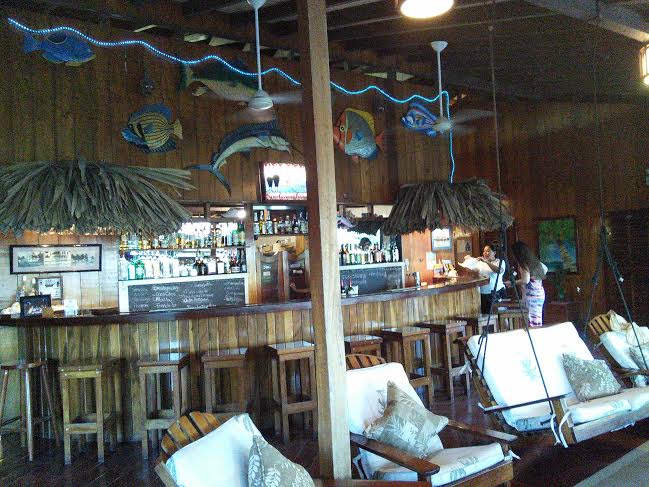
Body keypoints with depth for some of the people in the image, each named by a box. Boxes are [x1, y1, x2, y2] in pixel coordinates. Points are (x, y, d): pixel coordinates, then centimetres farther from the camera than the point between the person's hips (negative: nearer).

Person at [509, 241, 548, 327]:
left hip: (531, 295, -8)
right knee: (538, 320, 10)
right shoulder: (534, 260, 11)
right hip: (540, 293, 8)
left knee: (533, 322, -6)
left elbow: (525, 280, -19)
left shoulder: (523, 263, -13)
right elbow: (545, 269, 25)